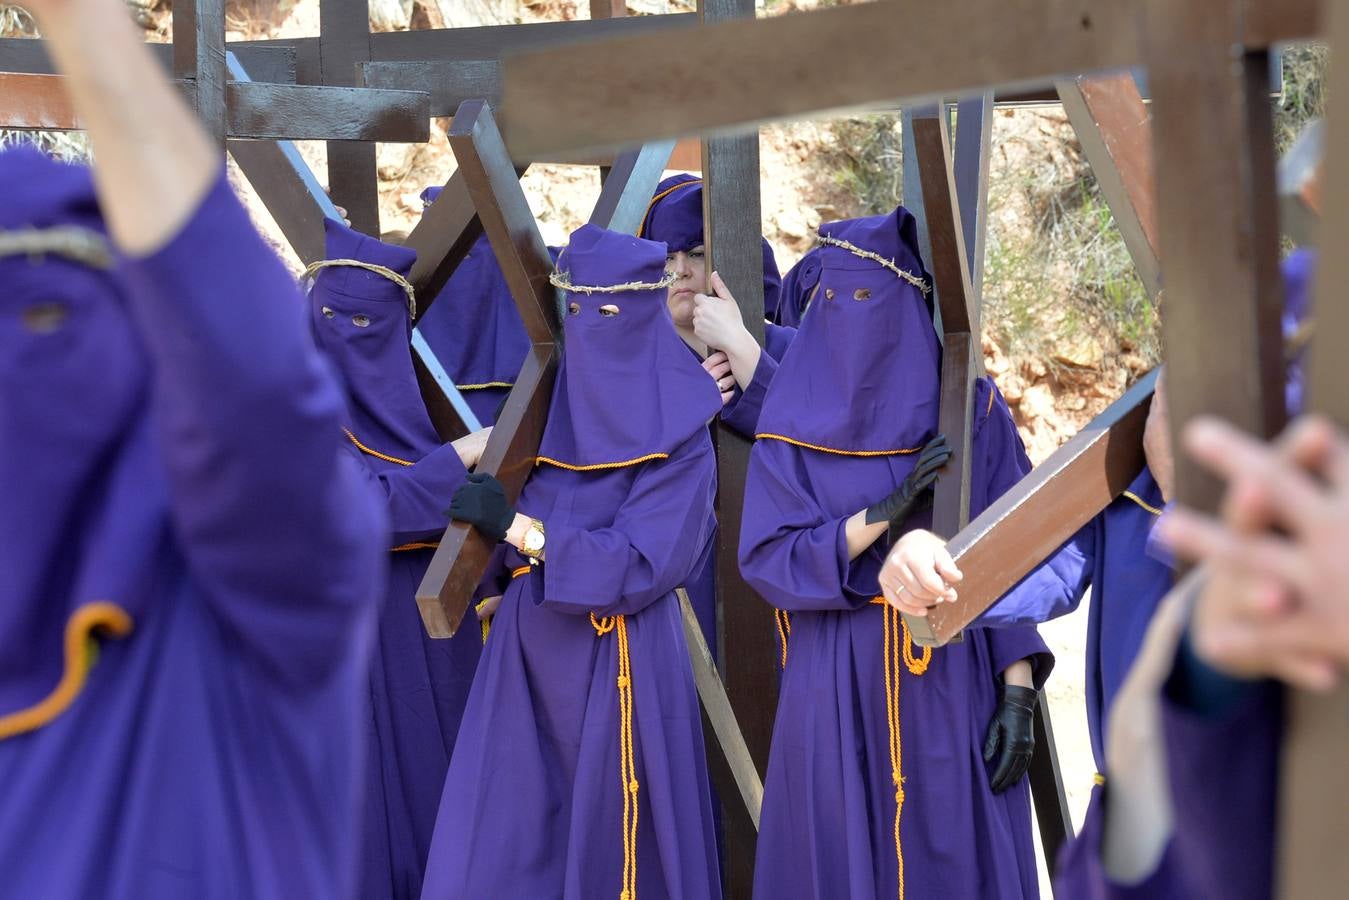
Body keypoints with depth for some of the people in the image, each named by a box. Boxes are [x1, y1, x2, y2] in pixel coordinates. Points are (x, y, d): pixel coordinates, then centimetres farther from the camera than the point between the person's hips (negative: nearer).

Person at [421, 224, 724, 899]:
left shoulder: (679, 442, -9)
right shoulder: (546, 408, 9)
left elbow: (638, 566, -18)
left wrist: (518, 527, -19)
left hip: (617, 669, -5)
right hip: (528, 657, 5)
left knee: (607, 844, 5)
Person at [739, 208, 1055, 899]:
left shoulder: (971, 408, 0)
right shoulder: (794, 421, 0)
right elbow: (765, 560, -7)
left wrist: (1018, 691, -9)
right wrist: (887, 511, -18)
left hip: (953, 682, 0)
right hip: (838, 691, 0)